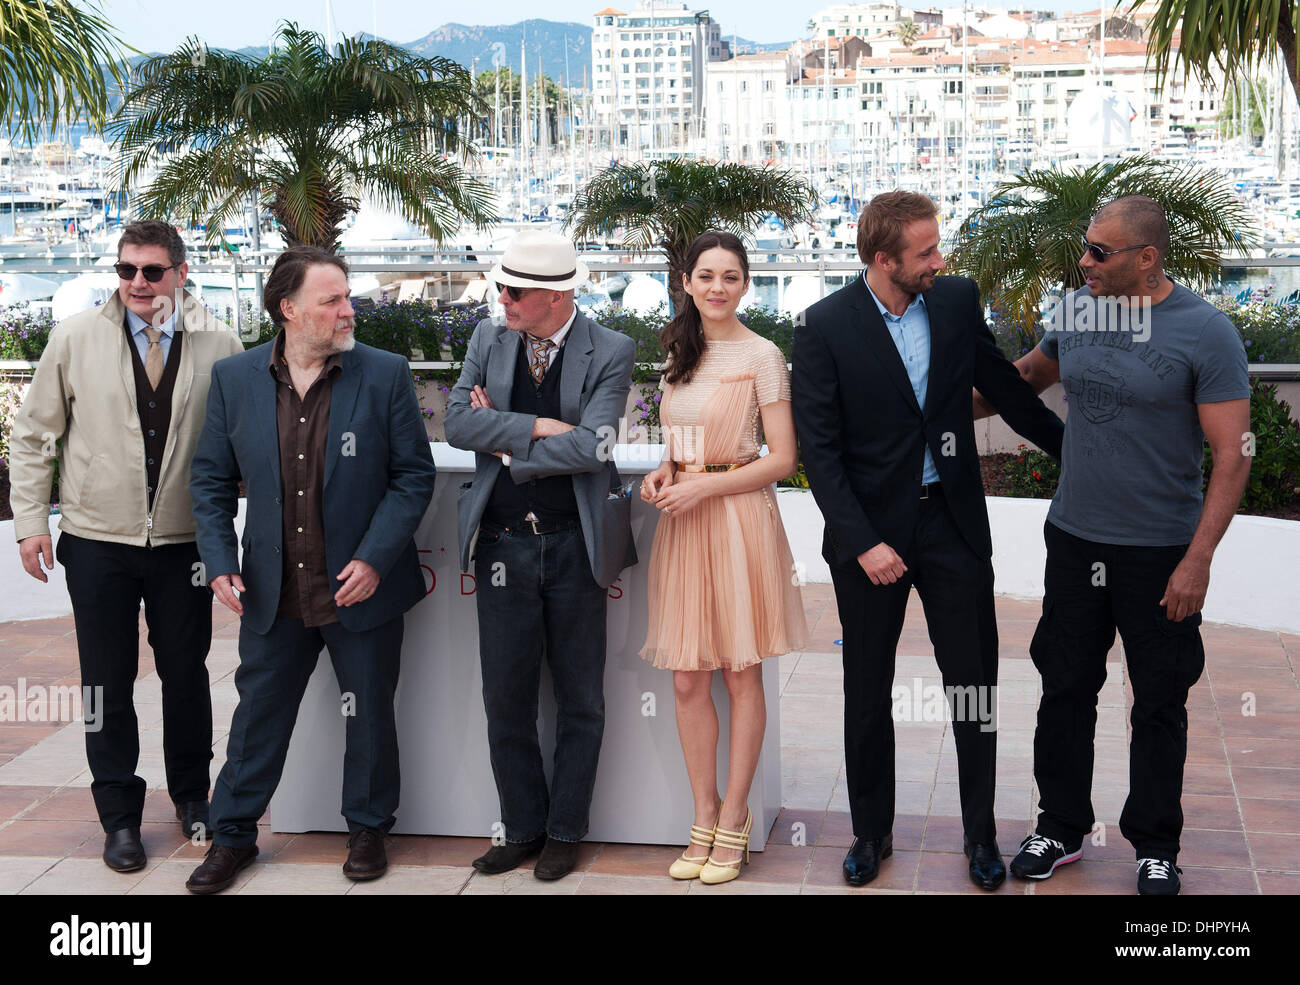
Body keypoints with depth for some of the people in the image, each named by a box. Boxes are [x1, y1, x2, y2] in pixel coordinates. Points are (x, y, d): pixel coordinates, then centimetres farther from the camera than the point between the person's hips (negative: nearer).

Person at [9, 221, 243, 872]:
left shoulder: (219, 346, -3)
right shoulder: (75, 339, -2)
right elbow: (32, 434, 5)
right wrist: (31, 520, 0)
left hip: (184, 542, 0)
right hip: (98, 542, 0)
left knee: (186, 675, 13)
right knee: (107, 683, 8)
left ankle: (191, 795, 33)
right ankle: (119, 817, 22)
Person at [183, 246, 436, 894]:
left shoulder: (385, 374, -8)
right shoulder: (234, 378, -2)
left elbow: (414, 475, -5)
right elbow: (211, 478, 5)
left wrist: (374, 559, -13)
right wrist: (220, 563, -5)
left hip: (360, 587, -1)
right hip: (273, 593, 1)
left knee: (370, 716, 12)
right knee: (258, 714, 12)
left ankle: (367, 829, 32)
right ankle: (233, 835, 29)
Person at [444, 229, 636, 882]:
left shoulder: (611, 352, -7)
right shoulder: (489, 338, 5)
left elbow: (588, 446, -18)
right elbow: (457, 421, -6)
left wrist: (507, 445, -10)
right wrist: (537, 427, -15)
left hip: (574, 546, -3)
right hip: (502, 545, 3)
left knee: (579, 702, 8)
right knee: (506, 702, 8)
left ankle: (564, 833, 22)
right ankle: (522, 830, 22)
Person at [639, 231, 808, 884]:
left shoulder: (762, 357, -6)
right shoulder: (680, 353, 13)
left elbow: (782, 459, -8)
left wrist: (705, 485, -15)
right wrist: (664, 471, 3)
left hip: (739, 518, -6)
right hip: (683, 520, 6)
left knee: (741, 675, 4)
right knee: (687, 680, 6)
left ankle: (734, 819, 14)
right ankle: (705, 817, 17)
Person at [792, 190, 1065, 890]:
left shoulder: (957, 300, -1)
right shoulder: (826, 326, -11)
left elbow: (1004, 386, 13)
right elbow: (818, 447, -11)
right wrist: (863, 542, -17)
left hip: (953, 520, 2)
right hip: (870, 529, -2)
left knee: (975, 685, 6)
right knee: (867, 693, 11)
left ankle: (981, 834, 22)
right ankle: (871, 832, 28)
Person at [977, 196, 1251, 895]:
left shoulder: (1206, 332, -13)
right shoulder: (1077, 312, 2)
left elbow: (1233, 456, -13)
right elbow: (1031, 374, 23)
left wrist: (1198, 559, -17)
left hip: (1161, 552, -4)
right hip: (1073, 540, 4)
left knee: (1159, 705, 8)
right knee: (1065, 688, 12)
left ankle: (1155, 847, 25)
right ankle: (1061, 828, 28)